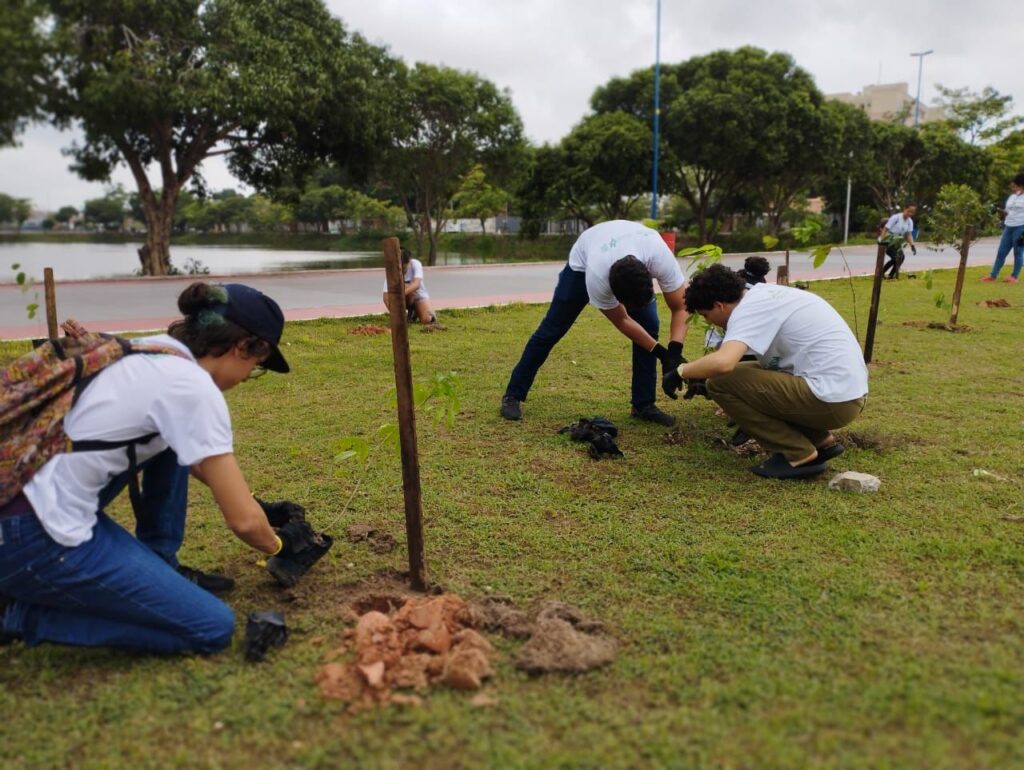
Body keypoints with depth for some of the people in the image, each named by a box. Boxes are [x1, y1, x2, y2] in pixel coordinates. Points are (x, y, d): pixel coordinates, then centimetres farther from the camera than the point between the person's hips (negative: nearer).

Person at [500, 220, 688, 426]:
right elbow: (621, 320, -27)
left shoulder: (661, 259, -41)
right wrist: (661, 352, -29)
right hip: (584, 261, -3)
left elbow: (680, 308, -29)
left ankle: (643, 405, 0)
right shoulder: (597, 278, -44)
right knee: (551, 330, -3)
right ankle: (513, 396, 8)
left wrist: (674, 353, -42)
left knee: (649, 325, -13)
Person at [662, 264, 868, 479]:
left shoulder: (748, 308, -13)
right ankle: (821, 442, 17)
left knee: (720, 382, -9)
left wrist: (680, 371, -12)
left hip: (832, 399, -10)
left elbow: (722, 363, -30)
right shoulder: (764, 294, 16)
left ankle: (798, 455, -2)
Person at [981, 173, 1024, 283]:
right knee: (1001, 252, 5)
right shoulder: (1011, 197, 14)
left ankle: (1015, 276, 8)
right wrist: (1003, 213, -2)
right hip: (1009, 227, 7)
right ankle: (993, 275, 8)